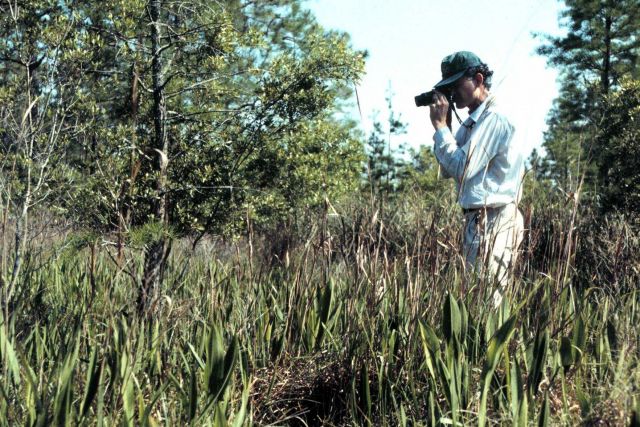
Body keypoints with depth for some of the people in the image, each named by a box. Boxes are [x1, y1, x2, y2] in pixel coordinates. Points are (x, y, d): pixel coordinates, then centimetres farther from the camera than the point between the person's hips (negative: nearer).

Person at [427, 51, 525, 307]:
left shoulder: (493, 119, -13)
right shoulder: (474, 121, 17)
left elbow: (461, 168, -20)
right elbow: (448, 170, 16)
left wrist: (440, 125, -12)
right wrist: (441, 125, 6)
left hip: (492, 220, -10)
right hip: (479, 219, 10)